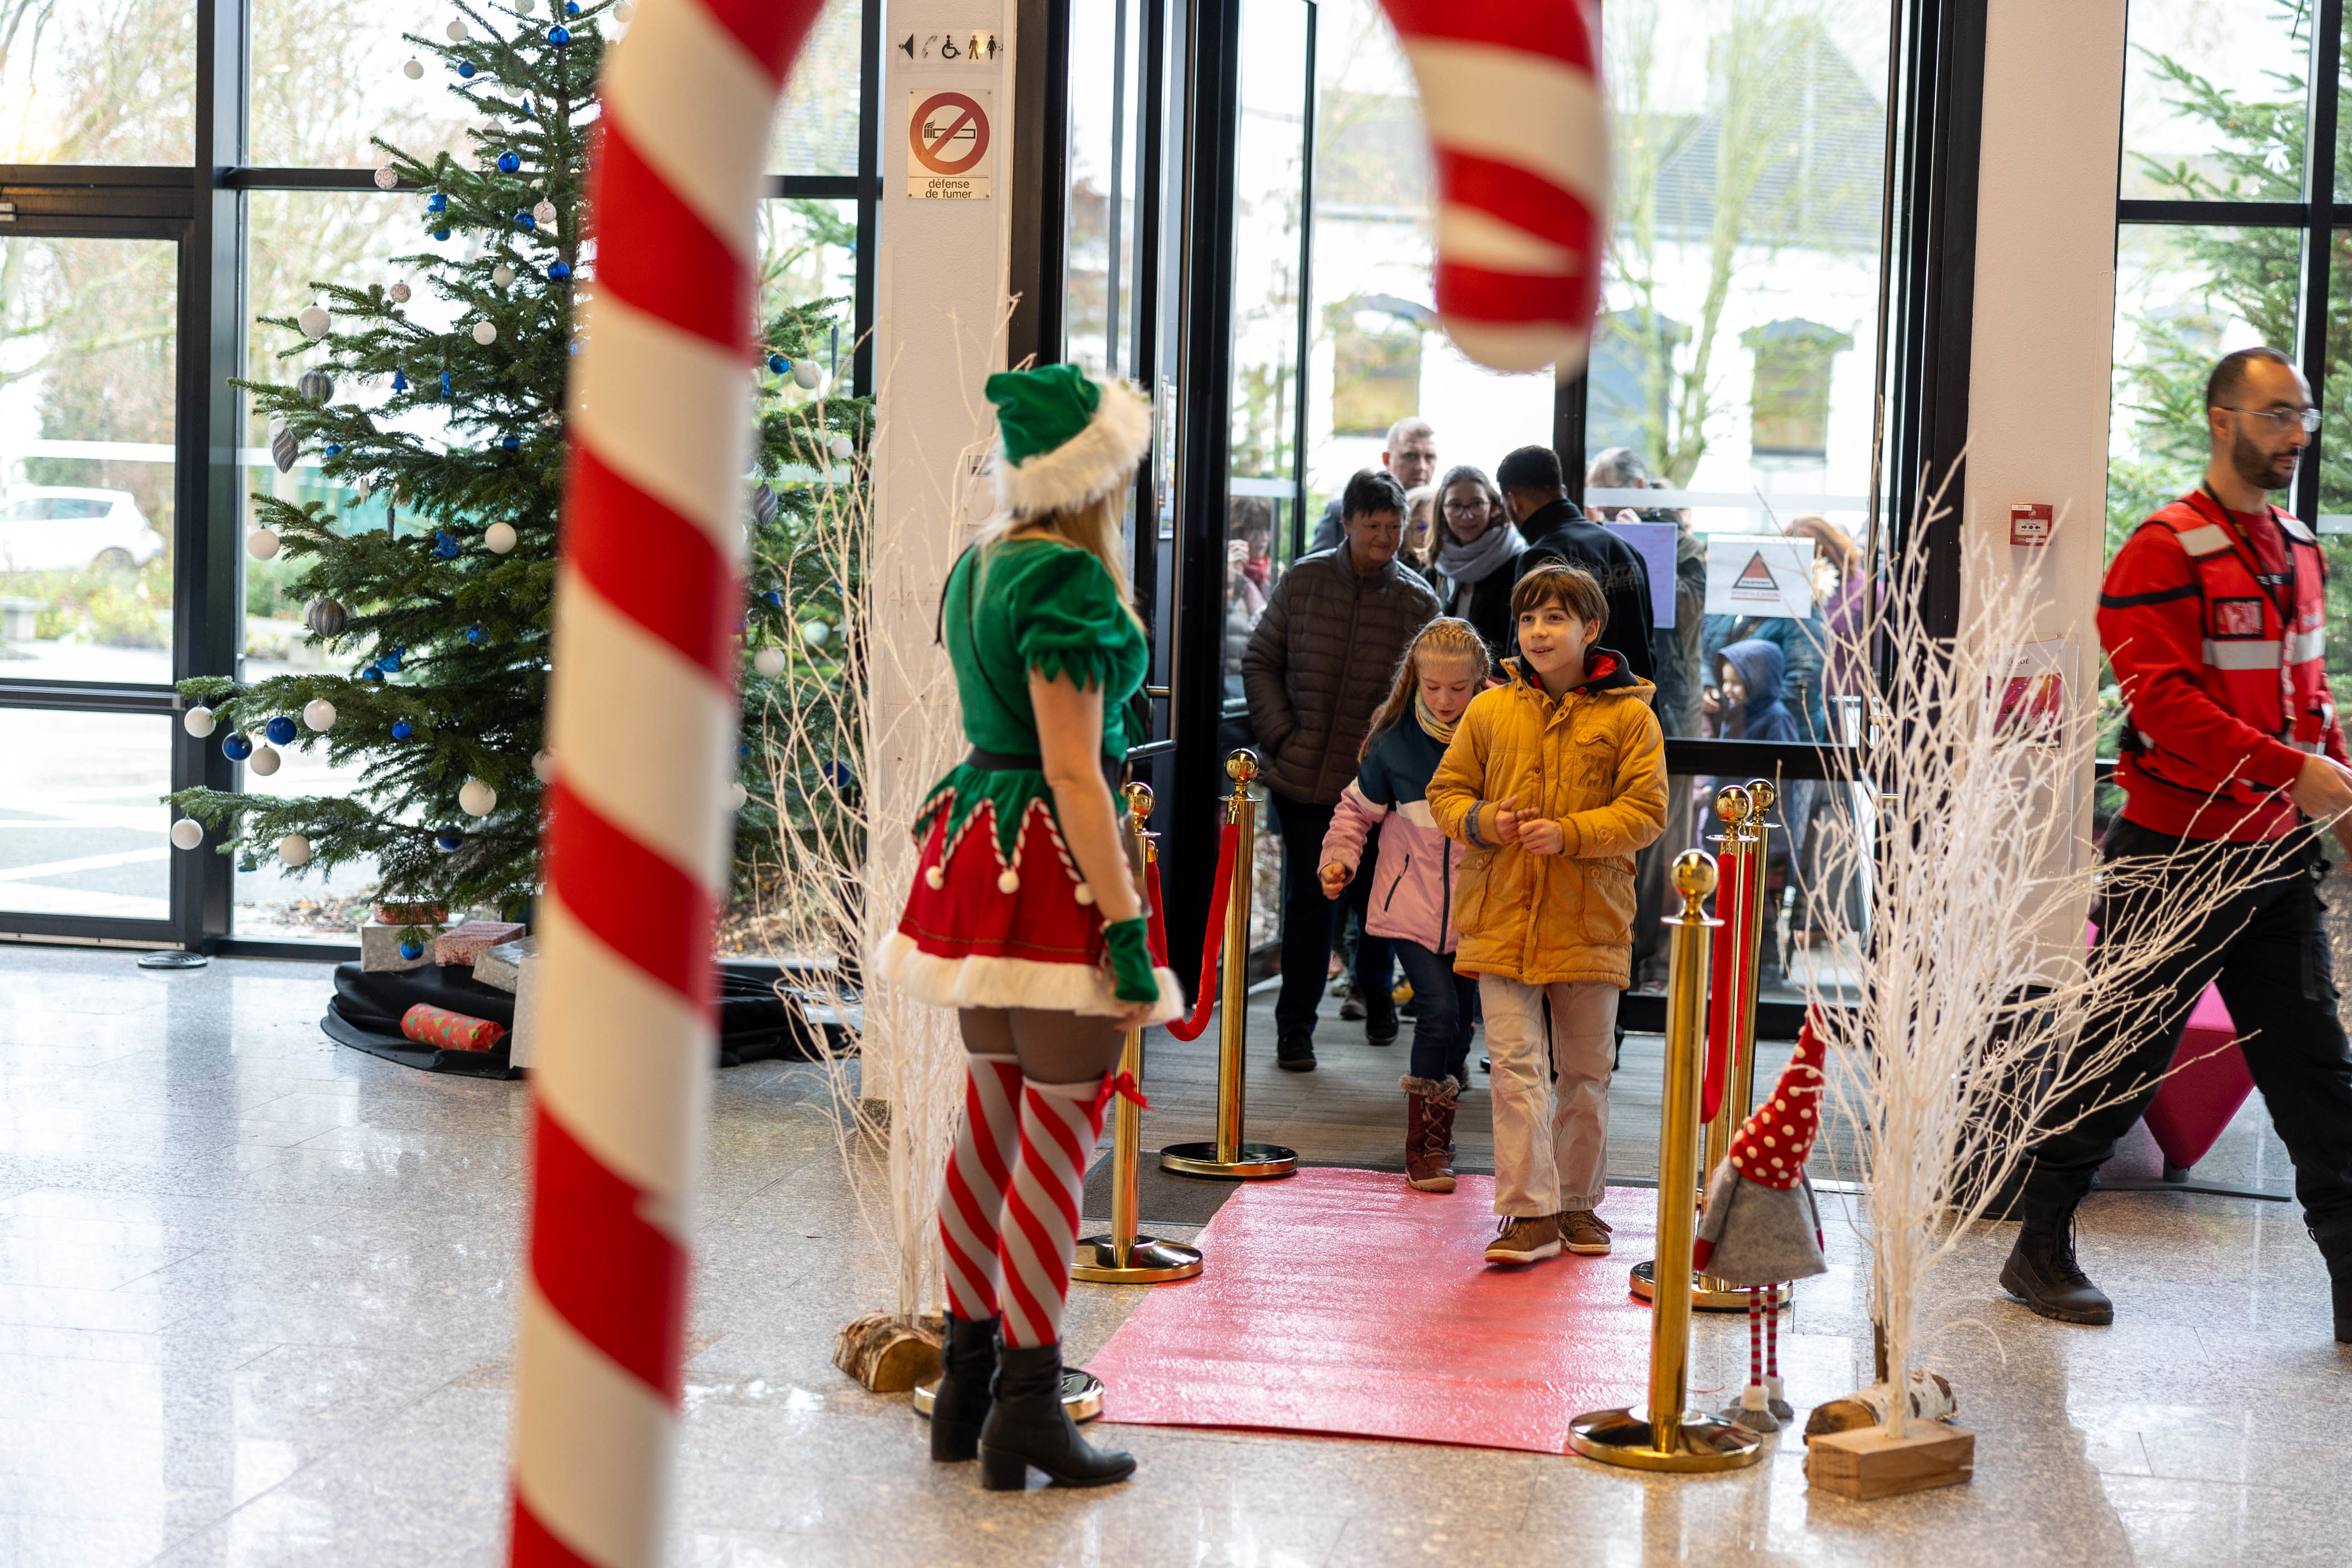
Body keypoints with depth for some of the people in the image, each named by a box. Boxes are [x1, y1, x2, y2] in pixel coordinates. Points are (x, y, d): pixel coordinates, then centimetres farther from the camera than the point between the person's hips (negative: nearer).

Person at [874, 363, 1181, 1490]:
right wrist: (1126, 929, -18)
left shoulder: (980, 563, 12)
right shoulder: (1067, 579, -16)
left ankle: (967, 1387, 22)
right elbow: (1075, 771, -19)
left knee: (991, 1123, 14)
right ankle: (1027, 1412, 2)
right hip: (1054, 860, -9)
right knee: (1059, 1136, -2)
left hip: (979, 840, 9)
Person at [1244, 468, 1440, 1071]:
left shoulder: (1418, 602, -1)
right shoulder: (1302, 581, 0)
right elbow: (1261, 661, 4)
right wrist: (1281, 734, -5)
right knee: (1307, 897, 0)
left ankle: (1374, 988, 43)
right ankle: (1294, 1027, 11)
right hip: (1301, 774, -1)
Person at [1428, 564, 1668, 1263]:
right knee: (1516, 1065, -7)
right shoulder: (1490, 710, 6)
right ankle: (1530, 1214, -5)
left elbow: (1645, 811, -5)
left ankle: (1578, 1204, 24)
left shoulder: (1629, 715, 0)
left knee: (1585, 1071, 10)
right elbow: (1447, 790, 12)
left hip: (1589, 923, -1)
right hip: (1502, 918, 1)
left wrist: (1570, 833, -18)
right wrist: (1481, 822, -9)